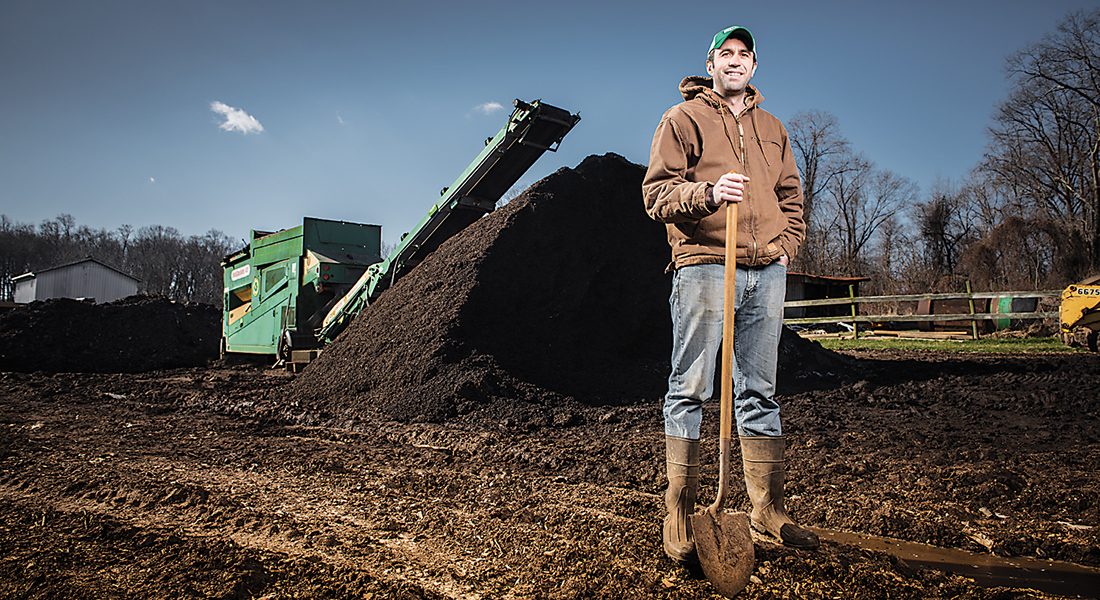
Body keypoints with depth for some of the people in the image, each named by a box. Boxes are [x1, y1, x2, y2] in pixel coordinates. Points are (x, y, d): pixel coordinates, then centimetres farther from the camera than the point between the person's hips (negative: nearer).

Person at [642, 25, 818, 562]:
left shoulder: (772, 127, 24)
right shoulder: (683, 118, 7)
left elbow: (791, 197, 25)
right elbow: (656, 191, -3)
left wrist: (785, 246, 9)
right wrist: (707, 193, -20)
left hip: (766, 274, 6)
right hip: (703, 267, -5)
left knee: (759, 394, 9)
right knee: (689, 391, -5)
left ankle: (767, 509, 18)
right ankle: (680, 517, 1)